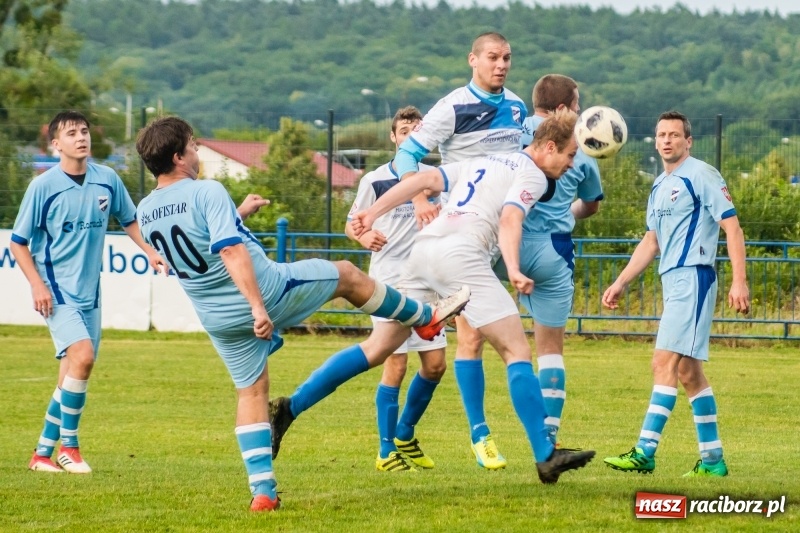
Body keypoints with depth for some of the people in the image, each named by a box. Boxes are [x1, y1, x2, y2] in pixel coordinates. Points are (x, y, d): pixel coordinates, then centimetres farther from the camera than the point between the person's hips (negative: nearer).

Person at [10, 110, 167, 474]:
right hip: (56, 290, -5)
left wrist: (150, 252, 6)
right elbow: (18, 242, -4)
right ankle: (68, 445, -10)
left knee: (71, 376, 7)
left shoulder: (107, 180, 2)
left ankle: (43, 454, 19)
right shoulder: (43, 186, -10)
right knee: (82, 356, -23)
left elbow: (128, 220, 19)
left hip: (89, 291, 5)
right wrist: (37, 285, -13)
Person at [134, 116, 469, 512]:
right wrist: (258, 306, -33)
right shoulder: (207, 192, -22)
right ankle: (425, 318, 36)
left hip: (219, 321, 6)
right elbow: (232, 252, -31)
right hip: (269, 291, -6)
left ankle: (262, 490, 10)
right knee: (347, 274, 17)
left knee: (251, 392, 18)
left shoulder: (145, 213, 0)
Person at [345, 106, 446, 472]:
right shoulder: (375, 181, 0)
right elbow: (351, 225, 4)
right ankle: (387, 453, 0)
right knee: (396, 364, -8)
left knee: (435, 364, 2)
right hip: (388, 283, -4)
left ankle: (405, 437, 22)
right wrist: (364, 236, -19)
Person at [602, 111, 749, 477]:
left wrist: (739, 281, -18)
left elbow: (732, 228, -11)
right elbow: (651, 242, 28)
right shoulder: (660, 187, 19)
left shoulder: (702, 176, -7)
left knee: (666, 363, -15)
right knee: (688, 372, 9)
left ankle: (645, 452, -19)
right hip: (672, 281, 9)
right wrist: (620, 283, 24)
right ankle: (712, 459, 13)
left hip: (693, 278, -9)